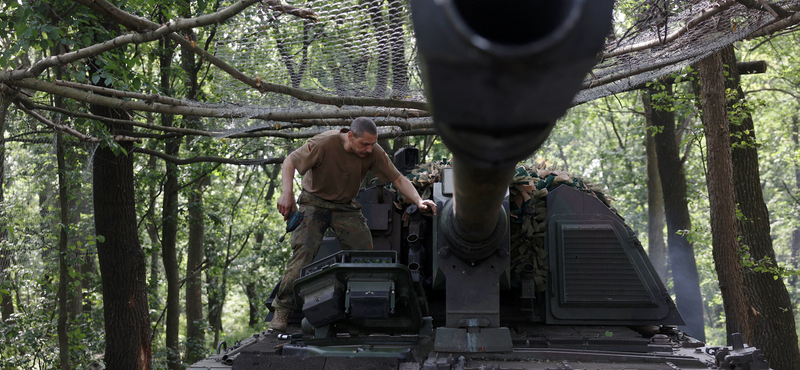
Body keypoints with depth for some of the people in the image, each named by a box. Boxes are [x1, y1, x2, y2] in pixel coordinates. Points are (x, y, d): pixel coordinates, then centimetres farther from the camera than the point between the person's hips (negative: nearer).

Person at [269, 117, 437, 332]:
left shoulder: (374, 153, -15)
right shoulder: (324, 143, -25)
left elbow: (398, 179, -9)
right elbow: (291, 161, -17)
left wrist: (418, 201, -25)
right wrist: (287, 193, -30)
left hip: (346, 207, 4)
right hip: (314, 203, -3)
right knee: (303, 252, -18)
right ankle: (282, 310, -12)